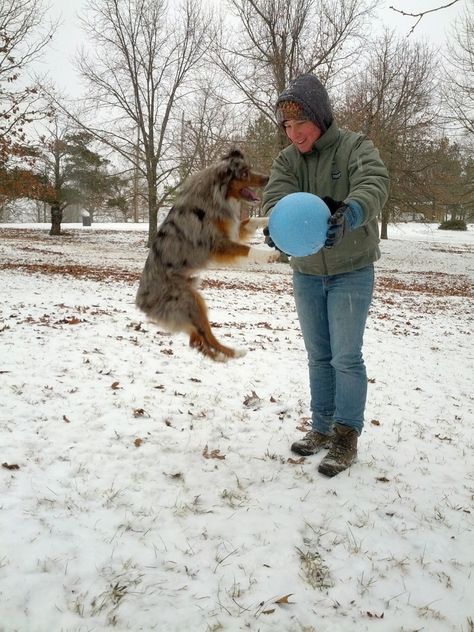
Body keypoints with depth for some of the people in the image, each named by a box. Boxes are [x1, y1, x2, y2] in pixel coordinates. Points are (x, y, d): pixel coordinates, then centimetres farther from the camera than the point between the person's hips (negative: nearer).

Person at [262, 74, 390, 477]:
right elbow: (276, 197, -17)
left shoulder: (355, 147, -11)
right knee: (319, 356, 12)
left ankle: (347, 436, 9)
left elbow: (374, 185, -30)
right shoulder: (286, 160, 0)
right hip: (306, 273, 4)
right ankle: (322, 428, 25)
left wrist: (349, 213, -53)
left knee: (346, 356, -4)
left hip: (351, 272, -4)